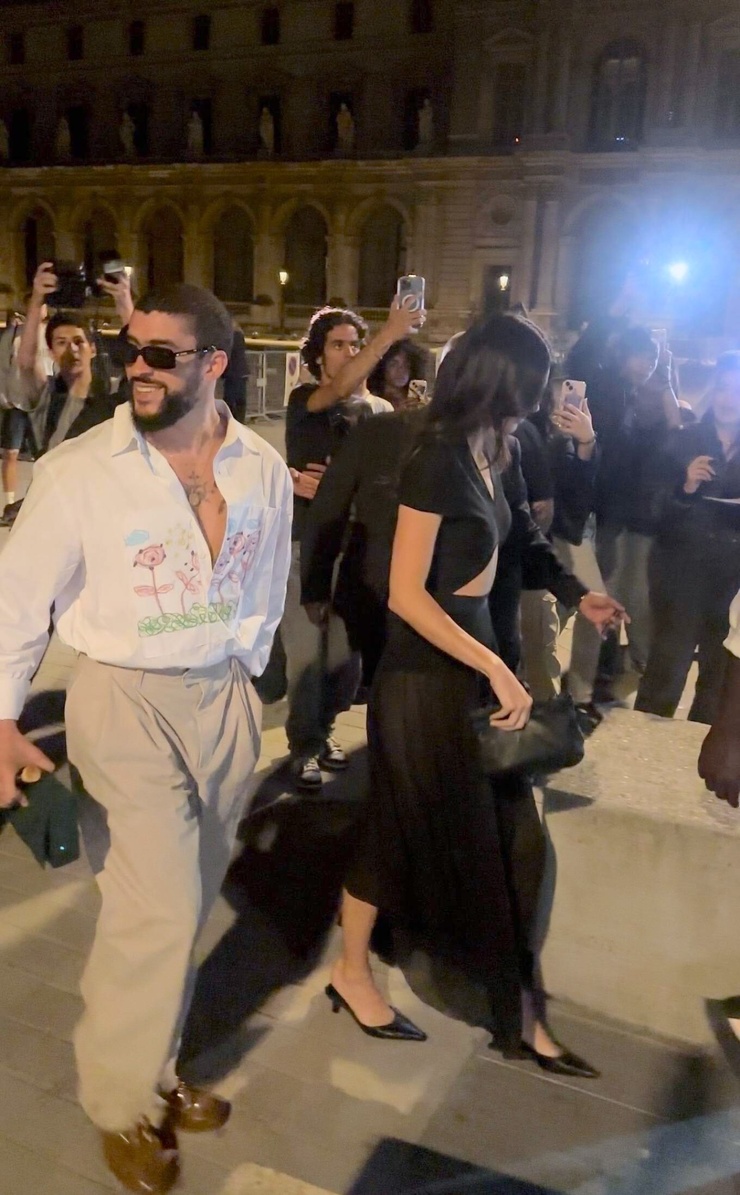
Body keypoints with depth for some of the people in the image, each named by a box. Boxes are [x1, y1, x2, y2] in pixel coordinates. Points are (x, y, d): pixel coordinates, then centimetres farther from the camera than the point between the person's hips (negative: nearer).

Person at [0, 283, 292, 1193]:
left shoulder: (262, 469, -2)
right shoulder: (79, 468, -11)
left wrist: (241, 671, 12)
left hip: (224, 698, 4)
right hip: (124, 698, -4)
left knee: (184, 904, 15)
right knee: (162, 907, -7)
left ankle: (147, 1064, 37)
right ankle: (124, 1100, 20)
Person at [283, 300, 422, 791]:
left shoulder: (366, 409, 11)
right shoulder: (304, 399, -5)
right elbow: (339, 391, -28)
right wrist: (389, 334, -38)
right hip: (305, 544, -5)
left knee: (347, 653, 8)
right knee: (308, 652, -3)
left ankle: (321, 729, 29)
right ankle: (304, 746, 12)